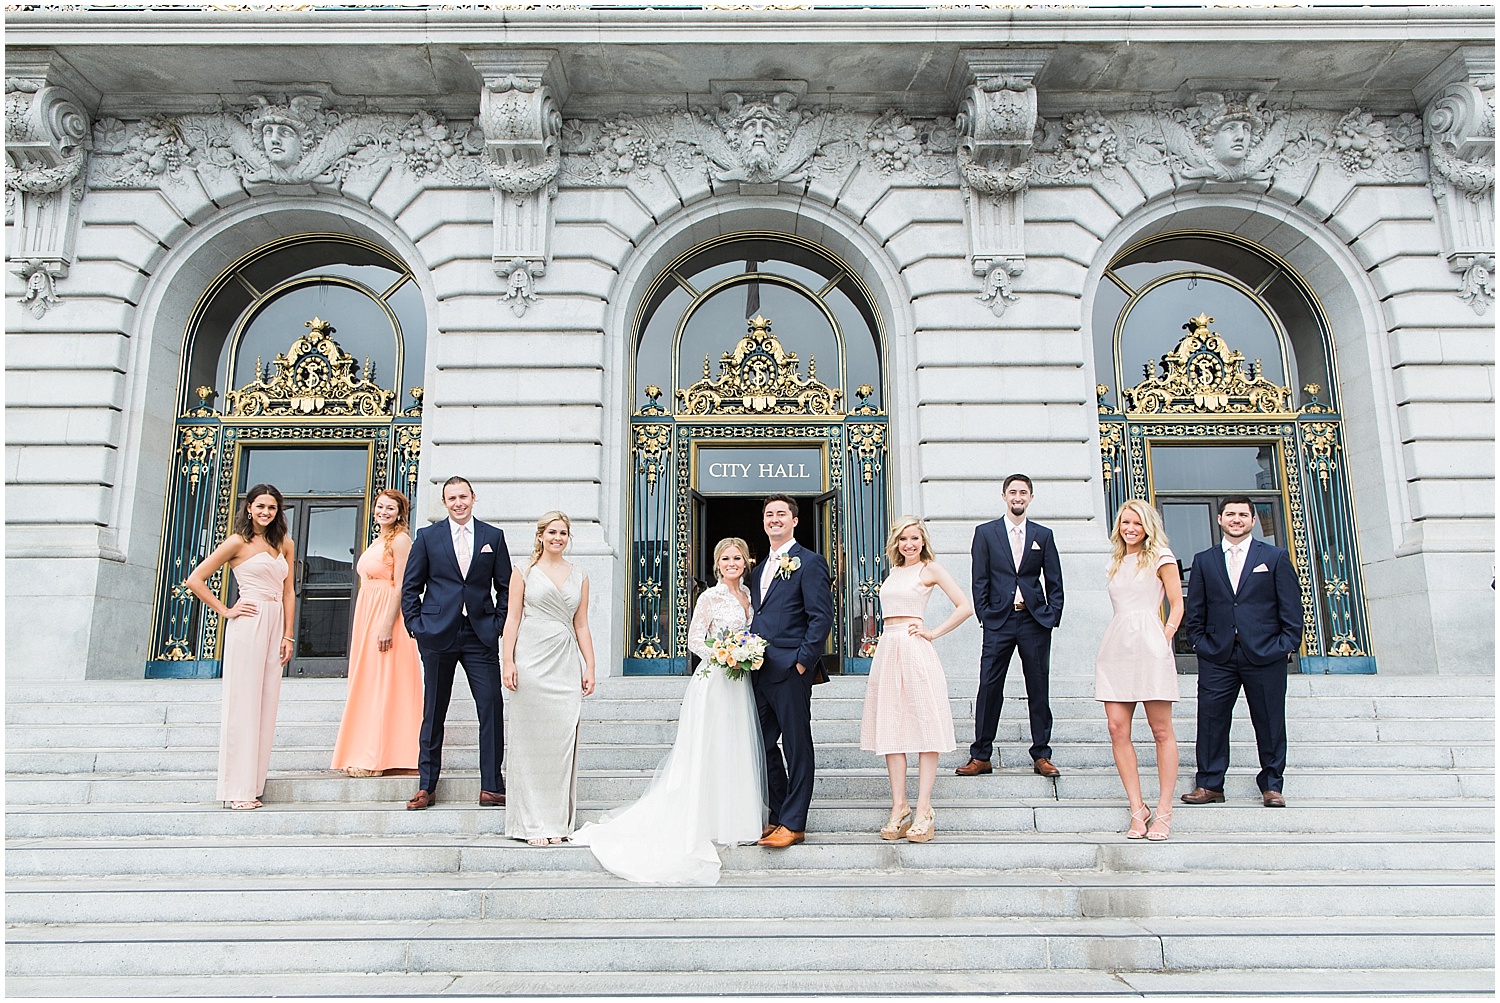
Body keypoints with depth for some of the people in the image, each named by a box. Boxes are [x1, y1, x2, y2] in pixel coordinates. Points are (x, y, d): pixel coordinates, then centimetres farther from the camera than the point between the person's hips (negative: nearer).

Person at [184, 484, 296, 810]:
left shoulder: (285, 544, 15)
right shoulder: (238, 542, 0)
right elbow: (195, 580, -1)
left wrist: (288, 635, 7)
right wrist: (225, 610, -2)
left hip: (275, 625, 6)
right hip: (248, 624, -5)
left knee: (266, 704, 6)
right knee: (243, 702, -4)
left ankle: (252, 785, 13)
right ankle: (237, 789, 1)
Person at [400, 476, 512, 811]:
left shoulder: (493, 536, 9)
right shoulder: (427, 537, 8)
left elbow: (505, 586, 11)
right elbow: (410, 587, 9)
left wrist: (498, 624, 1)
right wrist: (416, 626, 0)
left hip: (481, 635, 0)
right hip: (438, 633, 0)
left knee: (492, 706, -6)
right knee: (433, 712, 6)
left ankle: (491, 787, 1)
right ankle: (426, 787, 17)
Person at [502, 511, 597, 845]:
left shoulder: (579, 578, 14)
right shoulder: (523, 572, 6)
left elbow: (582, 626, 13)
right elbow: (513, 618, 2)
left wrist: (589, 668, 7)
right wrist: (508, 662, -6)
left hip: (566, 664, 3)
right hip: (532, 661, -2)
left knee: (563, 740, -1)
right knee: (531, 740, 0)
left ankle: (557, 821, 8)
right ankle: (532, 822, 6)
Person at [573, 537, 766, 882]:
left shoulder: (748, 594, 12)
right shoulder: (710, 597, -8)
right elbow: (694, 641, -9)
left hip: (740, 683, 7)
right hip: (713, 682, -7)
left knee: (737, 751, 10)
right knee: (710, 752, -3)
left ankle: (736, 816, 20)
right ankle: (709, 820, 6)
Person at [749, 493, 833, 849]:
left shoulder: (809, 562, -5)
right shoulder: (761, 568, 19)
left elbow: (822, 617, -11)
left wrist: (803, 661, -16)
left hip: (790, 671, -8)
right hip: (760, 671, 8)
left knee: (797, 747, 1)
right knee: (764, 746, 11)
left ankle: (793, 824, 6)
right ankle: (777, 817, 22)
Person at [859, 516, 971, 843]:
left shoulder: (931, 569, 2)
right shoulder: (893, 572, 19)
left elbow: (965, 606, -5)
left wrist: (933, 632, -4)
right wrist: (886, 638, 12)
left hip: (916, 651, -6)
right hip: (888, 650, 6)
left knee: (924, 728, -6)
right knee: (891, 729, 2)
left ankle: (923, 810, -5)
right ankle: (899, 807, 6)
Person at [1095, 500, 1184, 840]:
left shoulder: (1160, 557, 5)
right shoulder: (1116, 563, 22)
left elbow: (1177, 604, 1)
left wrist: (1165, 639, -9)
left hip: (1149, 644, -5)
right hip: (1115, 644, 5)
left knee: (1161, 730, -2)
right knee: (1117, 728, -4)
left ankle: (1164, 811, 4)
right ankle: (1137, 809, 2)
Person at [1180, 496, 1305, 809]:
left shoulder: (1276, 557, 7)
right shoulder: (1204, 561, 11)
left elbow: (1292, 607, 4)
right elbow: (1194, 610, 12)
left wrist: (1286, 646, -4)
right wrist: (1200, 644, 2)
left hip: (1265, 655, -1)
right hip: (1217, 656, 1)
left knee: (1270, 722, 5)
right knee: (1211, 720, 0)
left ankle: (1271, 786, 18)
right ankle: (1209, 784, 9)